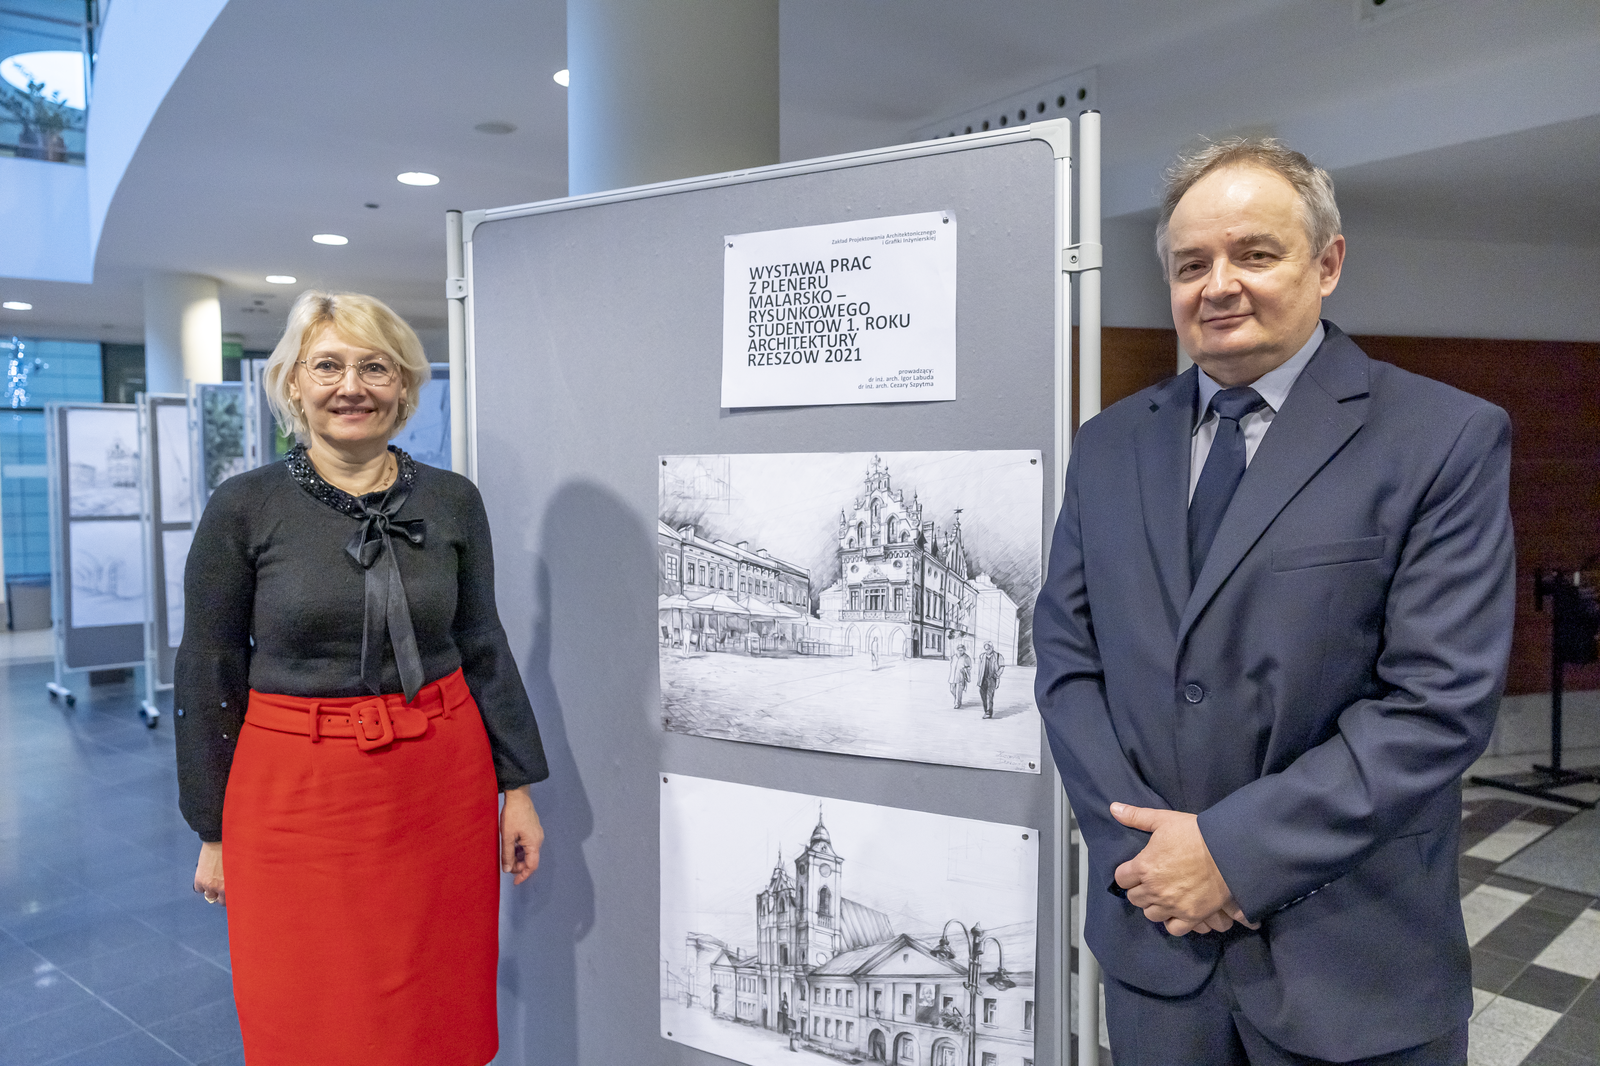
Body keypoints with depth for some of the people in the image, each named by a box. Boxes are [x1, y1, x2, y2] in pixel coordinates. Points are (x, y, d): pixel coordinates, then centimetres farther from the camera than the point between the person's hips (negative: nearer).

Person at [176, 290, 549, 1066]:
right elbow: (207, 678, 0)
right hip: (298, 791, -2)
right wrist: (213, 831, 2)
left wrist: (518, 786, 6)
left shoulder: (453, 501, 1)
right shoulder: (243, 507, -5)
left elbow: (483, 647, 6)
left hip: (443, 784, 2)